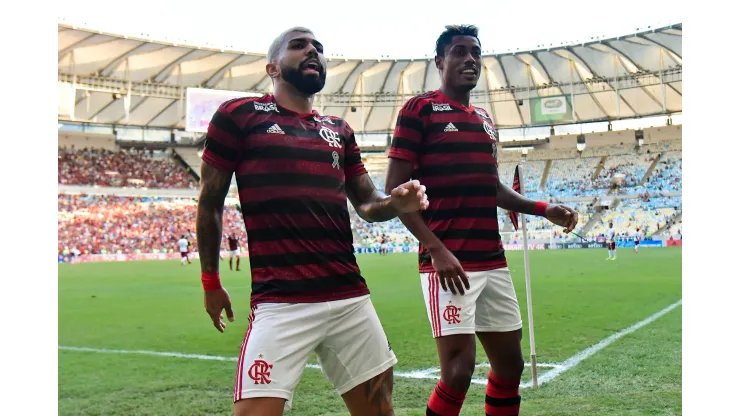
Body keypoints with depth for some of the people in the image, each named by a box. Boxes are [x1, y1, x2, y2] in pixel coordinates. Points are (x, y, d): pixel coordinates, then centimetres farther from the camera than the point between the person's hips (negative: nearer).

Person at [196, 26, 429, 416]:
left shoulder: (339, 130, 17)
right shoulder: (238, 115, 2)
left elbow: (367, 204, 20)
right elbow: (209, 203, 6)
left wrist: (397, 202, -3)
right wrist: (211, 282, 8)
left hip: (351, 297, 5)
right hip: (280, 302, -5)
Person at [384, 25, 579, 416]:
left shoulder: (485, 119, 18)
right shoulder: (420, 109, -4)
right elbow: (395, 188, -10)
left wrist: (544, 209, 11)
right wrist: (436, 249, -19)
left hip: (494, 262, 8)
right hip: (449, 263, -7)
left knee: (510, 362, 13)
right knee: (458, 370, -9)